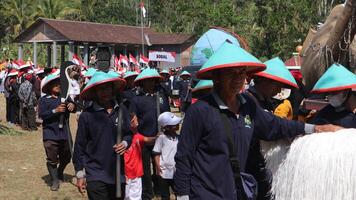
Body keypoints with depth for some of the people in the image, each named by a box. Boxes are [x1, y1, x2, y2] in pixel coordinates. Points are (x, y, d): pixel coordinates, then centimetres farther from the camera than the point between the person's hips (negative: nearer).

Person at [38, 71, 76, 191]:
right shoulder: (44, 100, -2)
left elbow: (72, 109, 5)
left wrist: (72, 106, -19)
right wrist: (55, 111, -24)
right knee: (52, 159, -2)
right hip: (50, 134, -4)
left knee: (66, 157, 15)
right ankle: (54, 181, 11)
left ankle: (60, 172, 42)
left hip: (64, 133, 4)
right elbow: (42, 115, -12)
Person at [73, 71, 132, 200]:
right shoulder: (87, 115, -7)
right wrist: (80, 174, -2)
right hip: (95, 176, -4)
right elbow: (80, 146, -3)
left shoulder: (121, 110, 3)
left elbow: (129, 134, 14)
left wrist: (125, 143, -9)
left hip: (118, 174, 4)